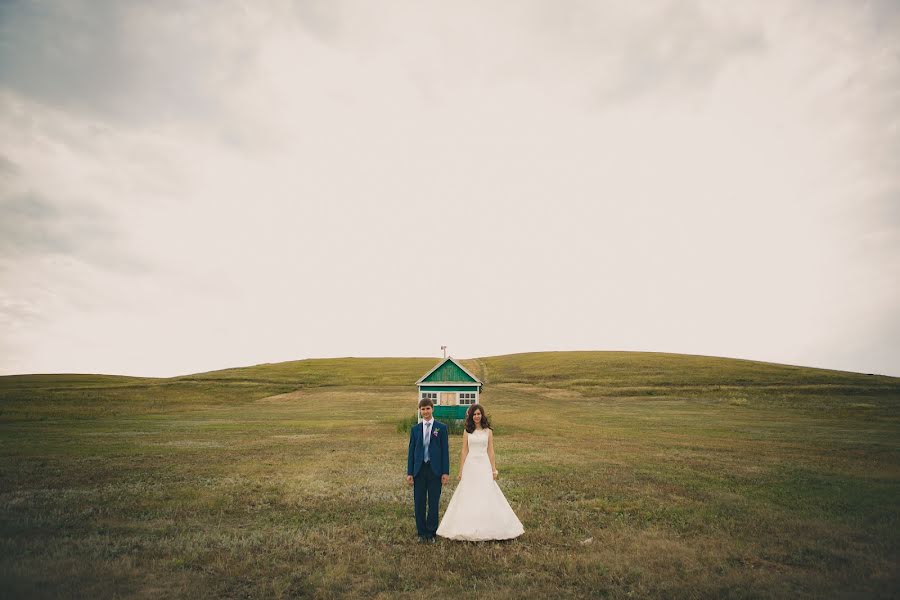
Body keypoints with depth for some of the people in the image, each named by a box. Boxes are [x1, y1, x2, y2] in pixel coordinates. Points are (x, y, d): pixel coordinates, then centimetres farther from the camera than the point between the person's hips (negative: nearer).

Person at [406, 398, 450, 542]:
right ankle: (422, 533, 20)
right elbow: (411, 451, 8)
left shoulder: (441, 428, 1)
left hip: (435, 470, -2)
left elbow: (445, 450, -1)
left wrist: (446, 472, -6)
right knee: (419, 503, 6)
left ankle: (431, 533, 18)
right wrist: (409, 473, 3)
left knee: (434, 503, 4)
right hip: (419, 470, 2)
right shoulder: (415, 429, 7)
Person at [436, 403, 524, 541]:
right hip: (470, 466, 0)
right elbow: (464, 451, 4)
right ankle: (469, 529, 12)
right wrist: (461, 470, 2)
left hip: (484, 465, 0)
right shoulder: (467, 431, 4)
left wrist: (494, 469, 0)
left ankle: (486, 528, 12)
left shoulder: (488, 431, 3)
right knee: (468, 497, 2)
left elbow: (491, 451, 4)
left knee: (486, 497, 1)